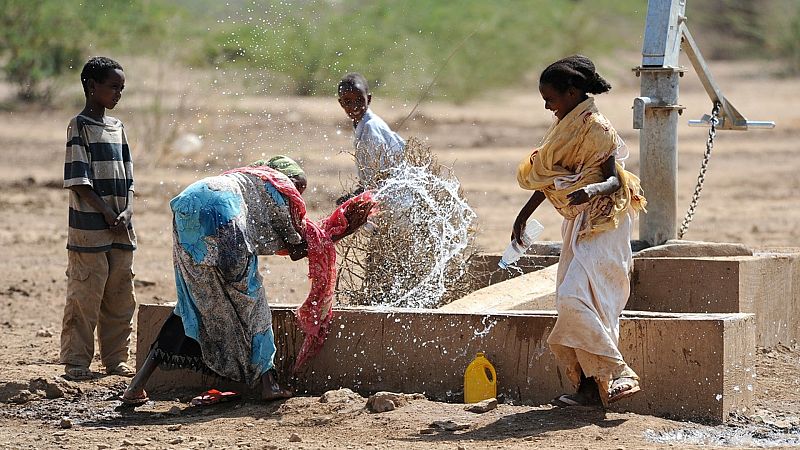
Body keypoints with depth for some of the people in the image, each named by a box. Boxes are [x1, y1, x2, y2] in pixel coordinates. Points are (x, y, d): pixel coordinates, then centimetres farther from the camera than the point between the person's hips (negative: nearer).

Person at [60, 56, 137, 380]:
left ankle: (115, 358, 18)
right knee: (85, 296, -5)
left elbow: (127, 180, 15)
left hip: (121, 230, 7)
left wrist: (126, 213, -3)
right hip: (89, 229, -7)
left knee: (120, 298, 9)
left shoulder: (117, 127, 15)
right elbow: (78, 180, -11)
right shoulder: (79, 126, -5)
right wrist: (107, 215, -15)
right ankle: (76, 361, 0)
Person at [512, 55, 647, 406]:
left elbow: (615, 181, -20)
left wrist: (590, 190, -40)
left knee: (576, 296, -21)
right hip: (578, 223, 10)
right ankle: (588, 384, 8)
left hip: (601, 222, -10)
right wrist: (524, 215, 26)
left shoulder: (595, 128, -14)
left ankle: (616, 376, -20)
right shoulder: (565, 126, 13)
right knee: (572, 301, 6)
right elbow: (548, 177, 22)